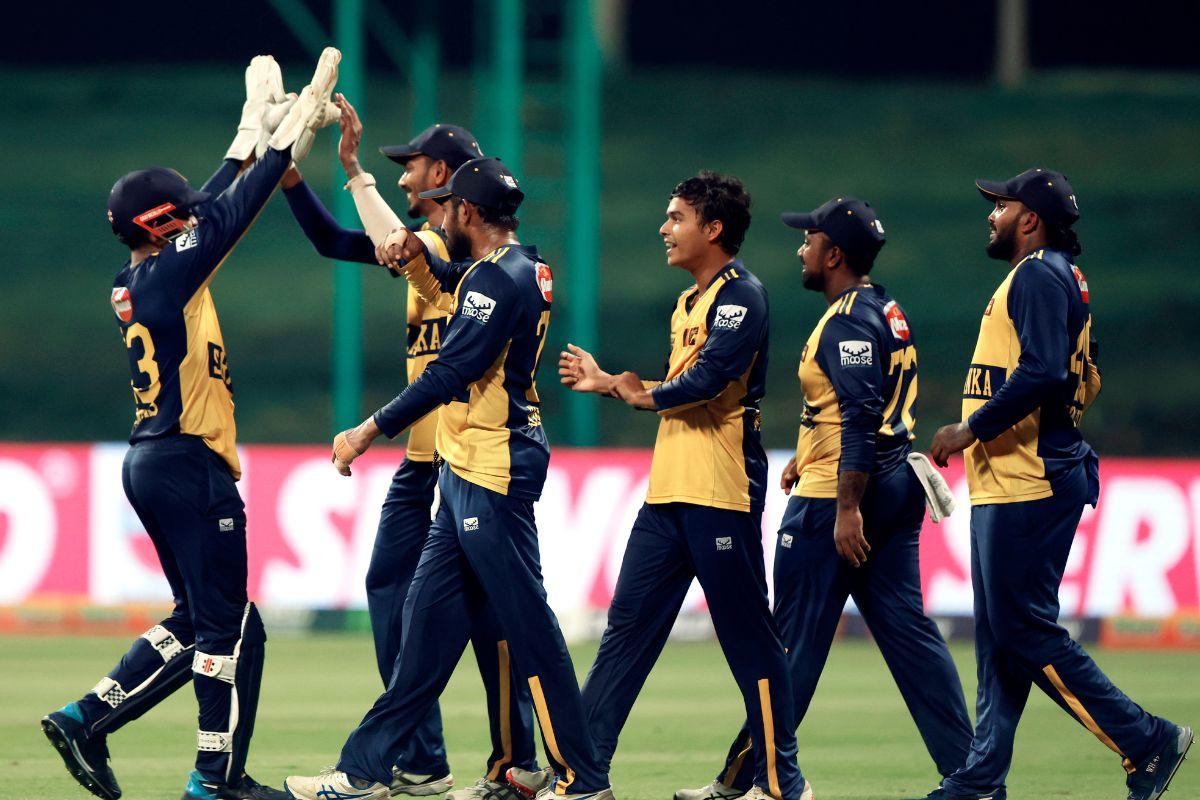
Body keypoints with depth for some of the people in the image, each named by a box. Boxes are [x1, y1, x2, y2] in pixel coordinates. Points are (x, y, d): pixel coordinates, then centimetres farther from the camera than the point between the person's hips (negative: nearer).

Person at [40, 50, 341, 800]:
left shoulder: (137, 281, 11)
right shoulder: (168, 273, -13)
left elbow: (216, 204, 20)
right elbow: (233, 211, -11)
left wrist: (253, 134, 24)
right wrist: (293, 133, -5)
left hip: (152, 463, 10)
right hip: (189, 466, -10)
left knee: (198, 621, 16)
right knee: (228, 626, -4)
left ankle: (88, 717, 11)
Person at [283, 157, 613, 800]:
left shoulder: (499, 279, -16)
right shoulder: (523, 267, 14)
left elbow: (449, 376, -22)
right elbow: (449, 278, 35)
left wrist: (371, 431, -18)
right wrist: (415, 252, 13)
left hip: (494, 473, -10)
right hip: (467, 470, 10)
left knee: (526, 625, -8)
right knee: (428, 619, 11)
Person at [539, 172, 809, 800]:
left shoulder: (741, 295, -10)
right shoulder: (689, 303, 20)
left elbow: (705, 381, -21)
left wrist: (644, 394, -4)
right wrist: (606, 383, 15)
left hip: (722, 492, -9)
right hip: (669, 490, 9)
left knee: (747, 639, -3)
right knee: (627, 628, 6)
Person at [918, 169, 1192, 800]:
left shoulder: (1037, 278, -12)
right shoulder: (1063, 279, 21)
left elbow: (1042, 373, -25)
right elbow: (1084, 383, 24)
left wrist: (969, 430, -18)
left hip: (1026, 487, -11)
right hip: (1008, 484, 11)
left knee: (1025, 630, -12)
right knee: (999, 633, 10)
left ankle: (1147, 743, -10)